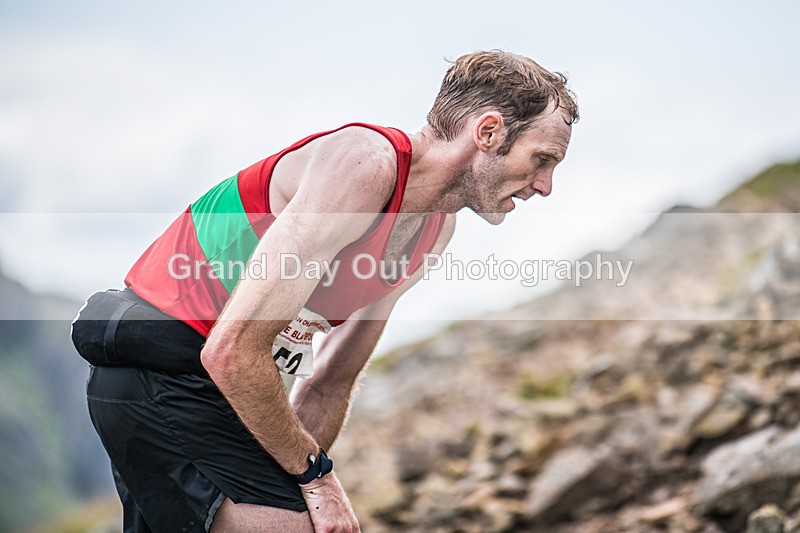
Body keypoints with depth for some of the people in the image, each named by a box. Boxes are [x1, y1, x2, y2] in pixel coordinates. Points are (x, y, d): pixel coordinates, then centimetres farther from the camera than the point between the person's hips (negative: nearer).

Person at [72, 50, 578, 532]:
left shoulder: (437, 228, 7)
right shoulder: (367, 162, -23)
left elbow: (330, 381, 13)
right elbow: (232, 352, -27)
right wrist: (314, 470, -15)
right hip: (164, 373, -10)